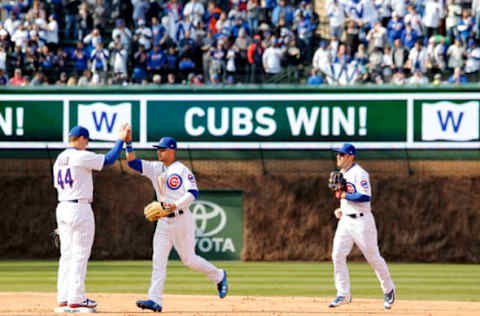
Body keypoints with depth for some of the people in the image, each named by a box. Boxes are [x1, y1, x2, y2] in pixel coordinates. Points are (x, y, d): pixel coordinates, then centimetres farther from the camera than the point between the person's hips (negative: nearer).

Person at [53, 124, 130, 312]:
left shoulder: (59, 160, 14)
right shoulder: (81, 157, -11)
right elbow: (109, 159, -12)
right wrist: (121, 140, 0)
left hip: (62, 208, 8)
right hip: (80, 209, -8)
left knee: (66, 255, 9)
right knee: (80, 255, -5)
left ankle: (63, 300, 7)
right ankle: (76, 301, -7)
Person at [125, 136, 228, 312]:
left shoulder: (182, 170, -8)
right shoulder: (155, 168, 11)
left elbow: (193, 193, -17)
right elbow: (132, 162, 6)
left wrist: (176, 205, -29)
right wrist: (129, 144, -8)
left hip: (181, 220, -6)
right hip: (164, 222, 6)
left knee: (189, 259, 2)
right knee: (158, 260, -5)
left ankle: (218, 276, 27)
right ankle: (155, 300, -11)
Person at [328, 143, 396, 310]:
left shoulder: (359, 173, -15)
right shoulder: (343, 173, 13)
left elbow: (365, 197, -25)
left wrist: (344, 196, -21)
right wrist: (342, 208, 12)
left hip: (361, 220, -8)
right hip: (346, 220, 8)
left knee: (373, 257, 2)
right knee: (337, 255, -3)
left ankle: (389, 290, 20)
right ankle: (343, 294, 3)